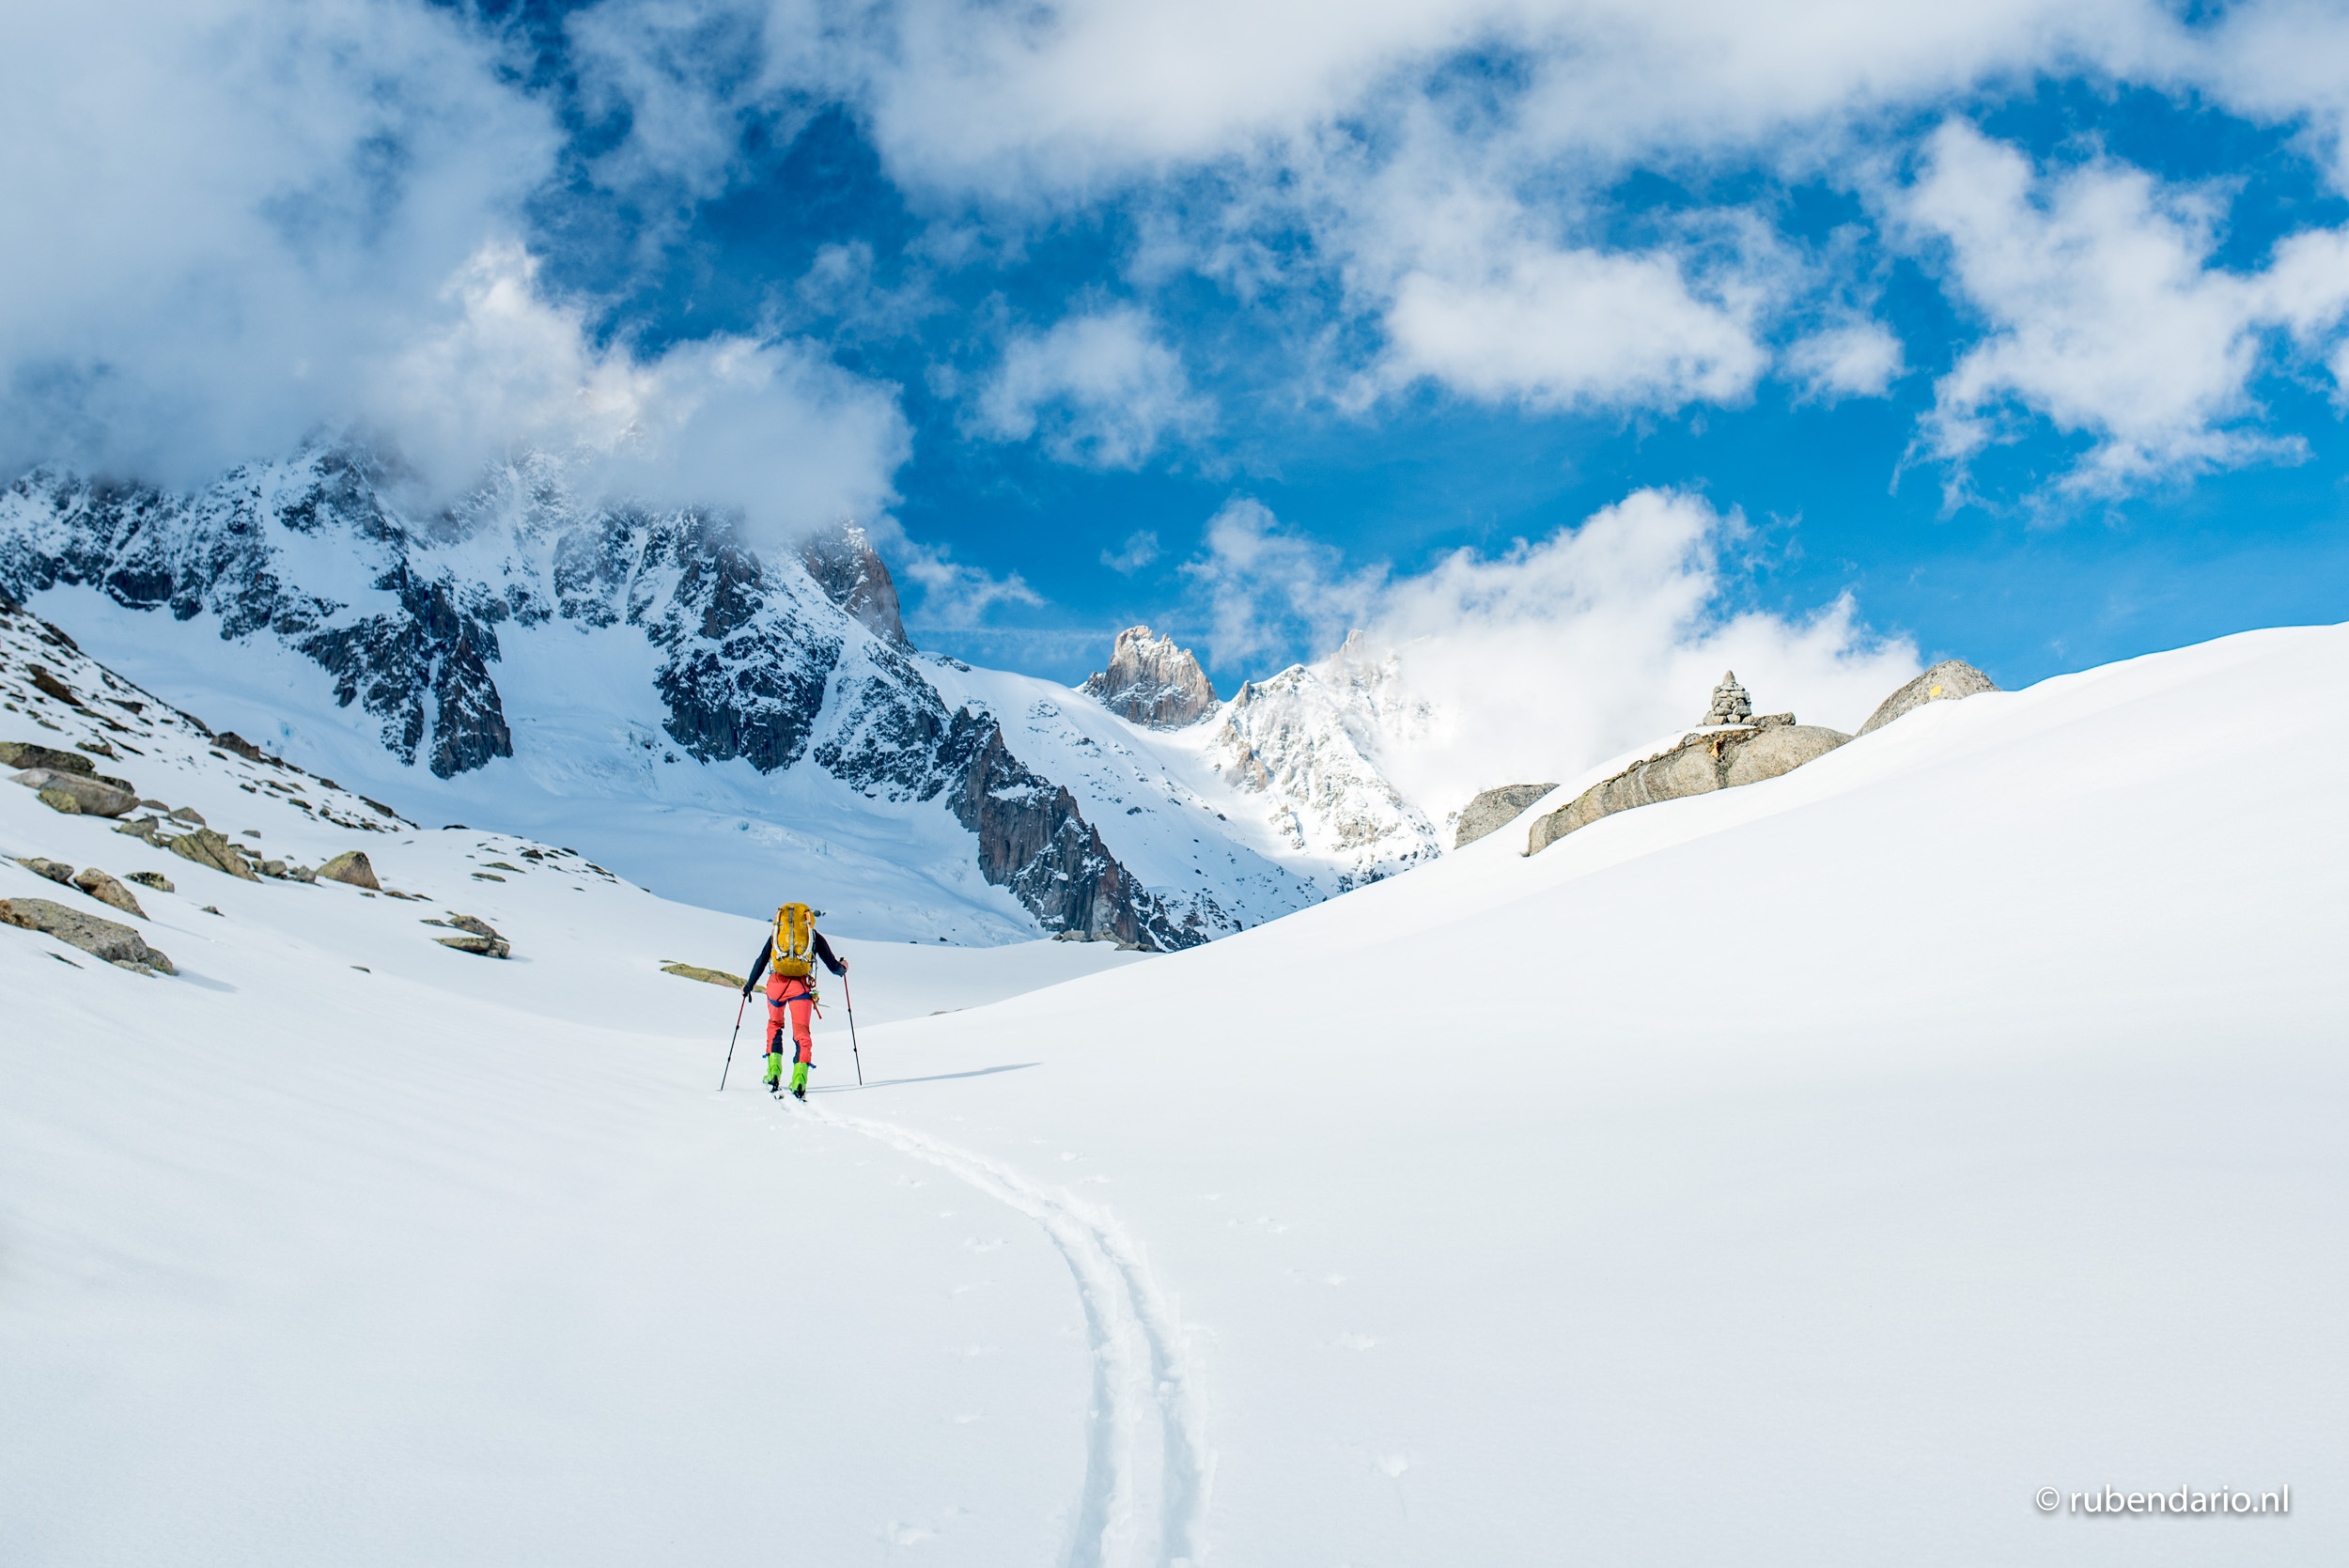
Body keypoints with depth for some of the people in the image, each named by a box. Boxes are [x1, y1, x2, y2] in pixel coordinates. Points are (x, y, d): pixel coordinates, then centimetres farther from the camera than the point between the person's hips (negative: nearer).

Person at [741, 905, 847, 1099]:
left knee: (775, 1025, 24)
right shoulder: (815, 936, 18)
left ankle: (773, 1073, 13)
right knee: (801, 1033, 4)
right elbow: (833, 966, 19)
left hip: (776, 983, 1)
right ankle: (799, 1081, -13)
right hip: (801, 985, -1)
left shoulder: (775, 934, 21)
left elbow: (761, 962, 17)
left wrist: (748, 987, 31)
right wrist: (843, 967, 43)